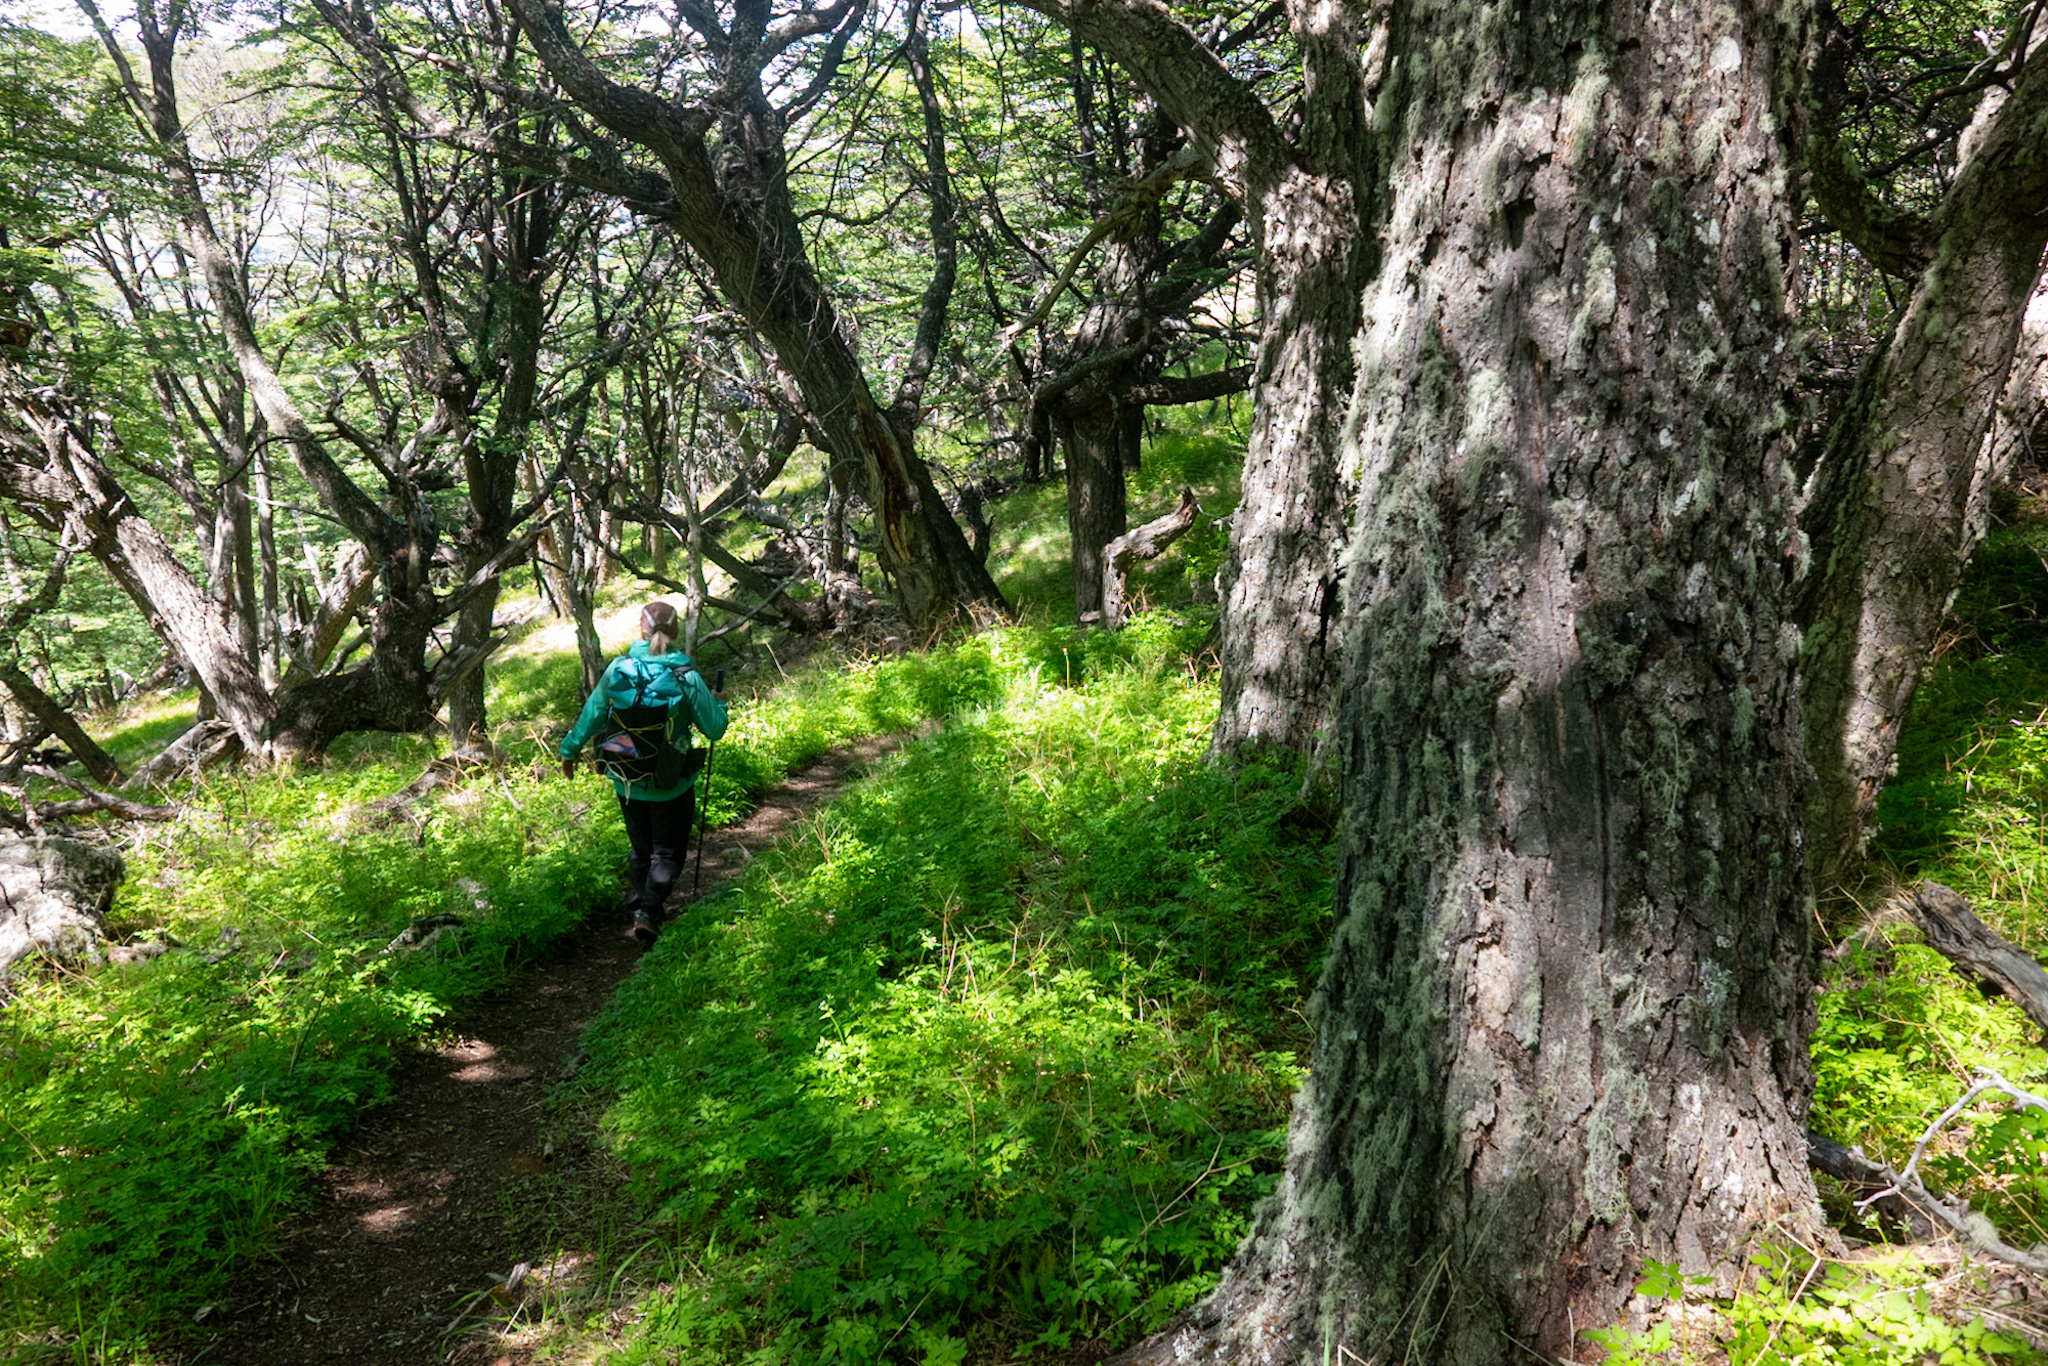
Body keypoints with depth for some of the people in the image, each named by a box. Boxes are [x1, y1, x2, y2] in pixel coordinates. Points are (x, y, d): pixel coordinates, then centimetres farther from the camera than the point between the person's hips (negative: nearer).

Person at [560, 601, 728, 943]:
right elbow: (714, 728, -9)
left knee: (641, 849, 22)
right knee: (667, 852, 10)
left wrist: (570, 750, 18)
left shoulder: (618, 668, -9)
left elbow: (593, 713, 2)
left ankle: (639, 906, 25)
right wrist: (718, 703, 13)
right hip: (670, 786, -3)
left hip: (626, 782, 3)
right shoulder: (686, 678, -16)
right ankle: (648, 912, -6)